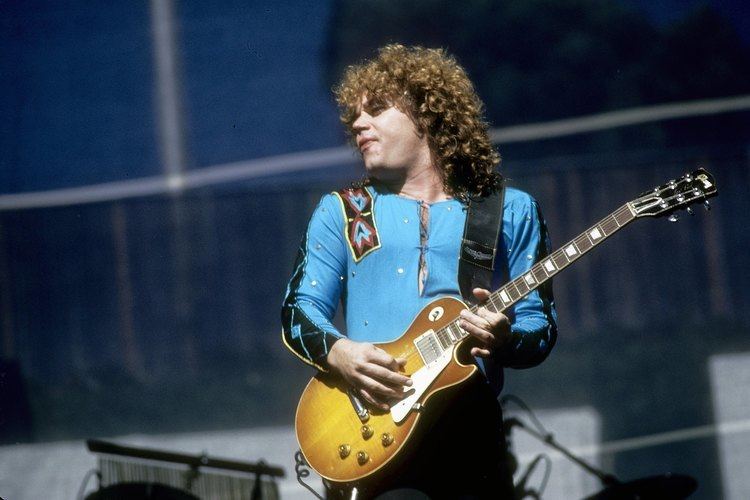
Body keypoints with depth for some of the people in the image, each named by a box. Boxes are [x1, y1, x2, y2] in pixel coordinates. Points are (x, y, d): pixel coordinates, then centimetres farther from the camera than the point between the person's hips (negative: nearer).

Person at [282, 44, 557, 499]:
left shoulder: (511, 211, 11)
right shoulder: (342, 210, 14)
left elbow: (541, 326, 8)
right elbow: (298, 310, 8)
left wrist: (504, 339, -15)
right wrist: (338, 351, -13)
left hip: (468, 426, 0)